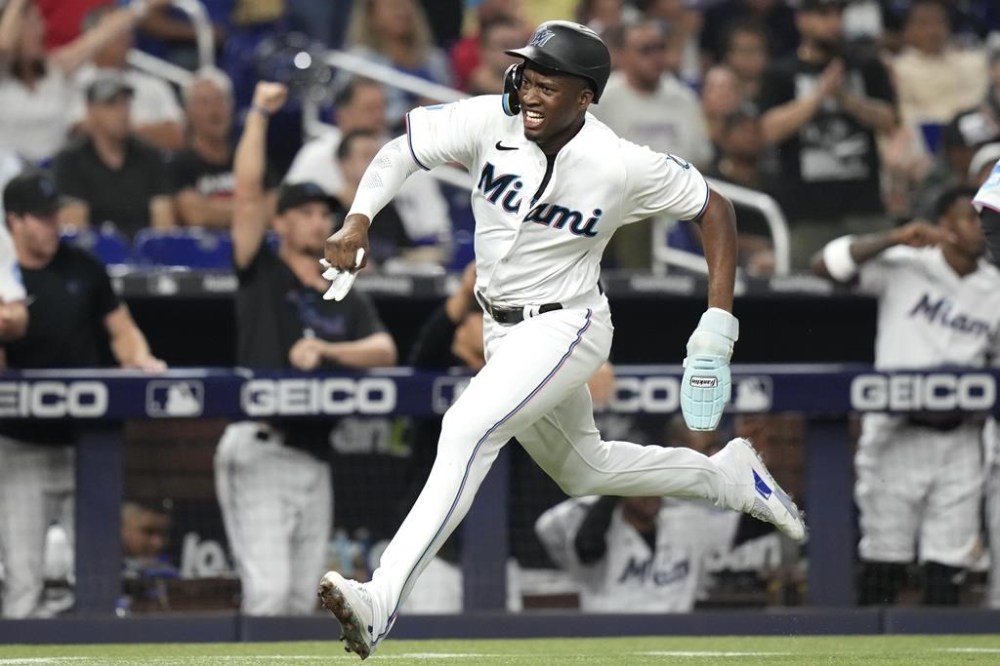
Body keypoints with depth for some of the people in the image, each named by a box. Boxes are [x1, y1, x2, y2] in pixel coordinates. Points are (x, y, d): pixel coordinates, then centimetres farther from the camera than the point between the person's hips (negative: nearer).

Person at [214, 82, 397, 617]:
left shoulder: (349, 302, 18)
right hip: (260, 450, -6)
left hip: (314, 459, 6)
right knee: (269, 591, -17)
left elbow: (384, 351, 0)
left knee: (302, 601, 6)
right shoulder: (263, 274, 6)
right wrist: (259, 114, -4)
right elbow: (247, 191, -5)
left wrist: (325, 350, -15)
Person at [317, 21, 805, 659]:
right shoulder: (491, 122, -14)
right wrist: (358, 220, -24)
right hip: (502, 331, 7)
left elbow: (714, 209, -9)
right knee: (583, 470, 25)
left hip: (565, 326, -7)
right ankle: (726, 474, 48)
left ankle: (381, 603, -36)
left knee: (467, 431, -28)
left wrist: (718, 326, -13)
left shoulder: (623, 165, -21)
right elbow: (402, 150, -5)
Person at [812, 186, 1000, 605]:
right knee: (884, 561, -1)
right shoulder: (904, 267, -3)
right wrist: (895, 240, -21)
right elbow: (825, 265, -13)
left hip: (959, 440, 3)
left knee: (947, 569, 1)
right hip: (897, 436, -3)